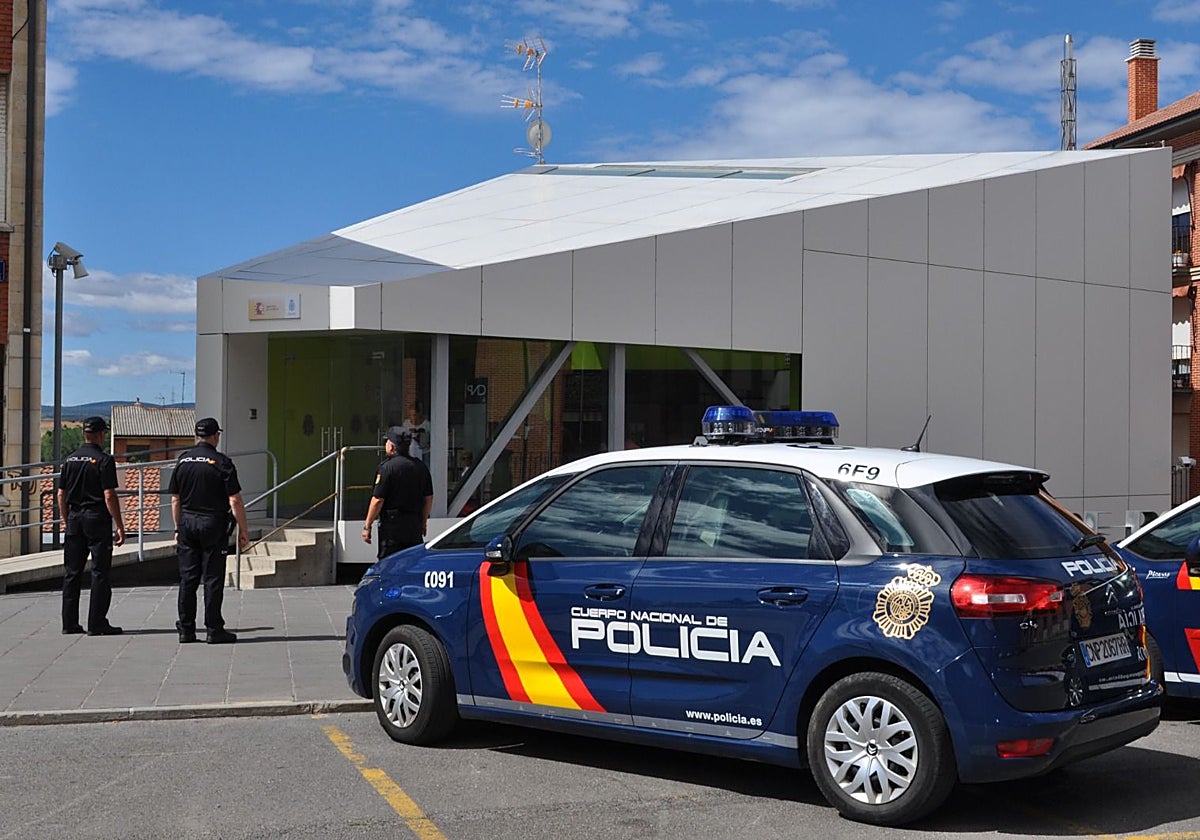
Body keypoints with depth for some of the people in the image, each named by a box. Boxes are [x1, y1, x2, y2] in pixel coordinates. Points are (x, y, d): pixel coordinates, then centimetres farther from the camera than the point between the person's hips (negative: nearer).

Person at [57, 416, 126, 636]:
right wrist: (119, 525, -11)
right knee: (100, 572, -1)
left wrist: (66, 521, 20)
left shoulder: (70, 459, 9)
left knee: (71, 572, 10)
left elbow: (61, 494, 11)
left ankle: (69, 622, 13)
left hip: (74, 518, 6)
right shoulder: (104, 460, -9)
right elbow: (109, 495, -14)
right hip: (97, 518, -6)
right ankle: (97, 623, -3)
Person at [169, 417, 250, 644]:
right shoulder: (222, 463, -9)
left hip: (187, 524, 5)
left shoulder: (182, 461, 7)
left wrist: (178, 528, 18)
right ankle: (214, 630, 1)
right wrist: (243, 530, -5)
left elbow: (175, 499, 10)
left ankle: (186, 629, 11)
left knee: (187, 578, 8)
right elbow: (234, 500, -12)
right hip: (213, 524, -5)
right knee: (213, 579, -1)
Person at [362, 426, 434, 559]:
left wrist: (367, 526, -7)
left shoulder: (387, 467, -12)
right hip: (415, 526, 6)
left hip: (392, 524, -6)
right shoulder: (421, 467, 8)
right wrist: (423, 522, 24)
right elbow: (429, 498, 13)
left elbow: (378, 500, -14)